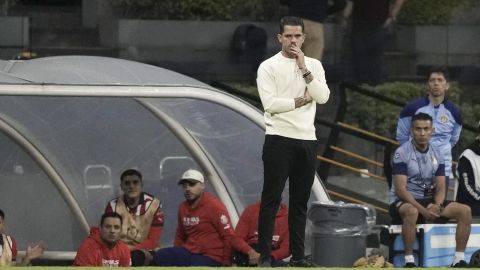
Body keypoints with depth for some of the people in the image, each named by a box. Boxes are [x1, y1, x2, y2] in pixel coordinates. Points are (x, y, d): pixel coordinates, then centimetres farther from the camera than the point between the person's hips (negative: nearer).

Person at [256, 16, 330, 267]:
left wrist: (304, 69, -10)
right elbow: (270, 103, -15)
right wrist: (303, 100, -8)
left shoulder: (314, 65, 9)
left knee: (300, 201, 9)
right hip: (279, 139, -4)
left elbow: (323, 97, -6)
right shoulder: (268, 67, -4)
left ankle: (297, 255, 14)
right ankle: (264, 256, -4)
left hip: (307, 140, 4)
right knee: (271, 199, -5)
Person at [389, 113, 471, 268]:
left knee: (465, 211, -13)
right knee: (412, 212, -42)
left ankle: (459, 259, -11)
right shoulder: (402, 153, -11)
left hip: (428, 201, 6)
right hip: (402, 202, -6)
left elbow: (440, 188, 6)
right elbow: (400, 189, -17)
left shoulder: (437, 154, 7)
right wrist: (423, 210, -27)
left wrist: (437, 206, -18)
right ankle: (409, 261, -34)